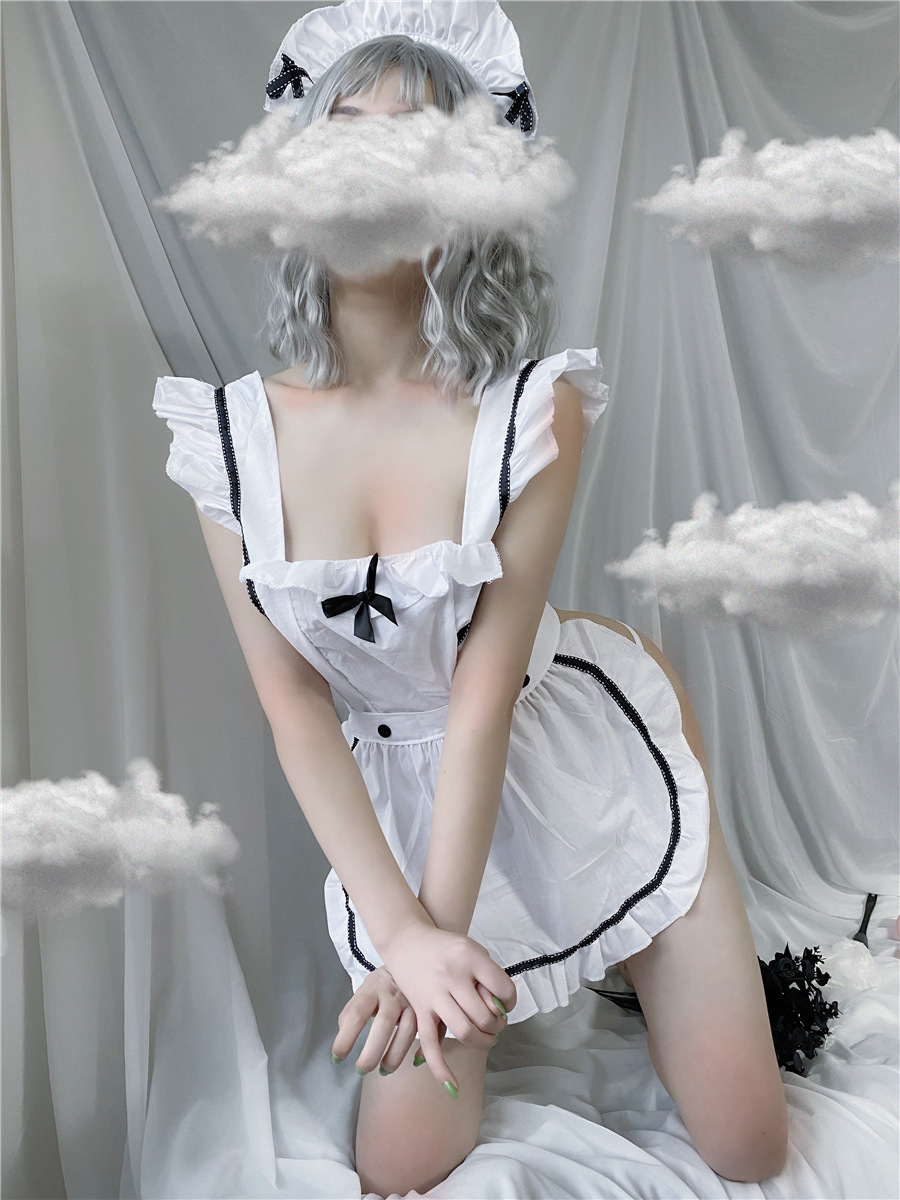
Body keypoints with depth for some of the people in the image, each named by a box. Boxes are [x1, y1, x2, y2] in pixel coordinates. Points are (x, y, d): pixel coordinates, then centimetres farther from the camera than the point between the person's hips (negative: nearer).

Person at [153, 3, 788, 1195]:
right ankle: (482, 995, 30)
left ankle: (631, 966, 33)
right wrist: (402, 929, -18)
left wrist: (437, 936, -19)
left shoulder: (534, 410, -21)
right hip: (407, 795, 2)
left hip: (584, 767, -1)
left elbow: (486, 688, -20)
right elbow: (293, 703, -11)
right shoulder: (230, 436, -13)